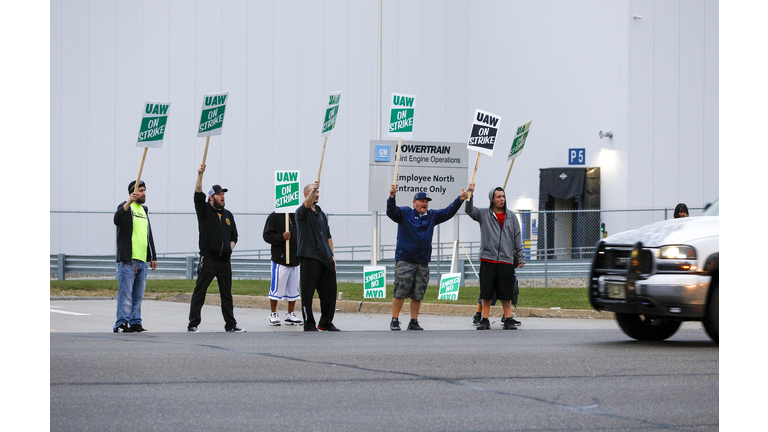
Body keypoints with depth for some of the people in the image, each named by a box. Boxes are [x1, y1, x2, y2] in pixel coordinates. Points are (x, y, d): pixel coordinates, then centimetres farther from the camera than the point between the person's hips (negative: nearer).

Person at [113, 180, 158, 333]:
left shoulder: (144, 210, 21)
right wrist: (129, 202, -36)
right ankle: (121, 324, -7)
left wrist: (153, 257, 22)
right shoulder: (125, 207, -2)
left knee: (138, 295, 8)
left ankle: (135, 323, 13)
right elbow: (117, 219, -25)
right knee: (125, 294, -8)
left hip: (142, 261, 7)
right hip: (127, 260, -7)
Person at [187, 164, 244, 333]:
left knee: (227, 293, 9)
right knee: (199, 292, -6)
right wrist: (200, 176, -28)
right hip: (208, 260, -5)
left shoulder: (228, 215, 17)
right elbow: (198, 196, -16)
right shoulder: (204, 210, 2)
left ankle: (231, 324, 15)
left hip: (225, 260, 5)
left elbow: (234, 235, 25)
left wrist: (230, 246, 5)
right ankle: (193, 324, -4)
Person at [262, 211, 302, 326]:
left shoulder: (296, 217, 14)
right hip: (280, 260, -6)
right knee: (277, 287, -2)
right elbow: (267, 236, -10)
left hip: (295, 260, 6)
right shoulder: (274, 217, -5)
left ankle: (290, 314, 18)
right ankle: (273, 314, 11)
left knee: (293, 289, 9)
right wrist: (281, 237, -23)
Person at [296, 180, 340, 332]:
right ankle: (309, 325, 2)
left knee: (329, 291, 6)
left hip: (325, 258, 7)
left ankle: (326, 322, 18)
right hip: (309, 257, -7)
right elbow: (306, 205, -27)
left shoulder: (321, 214, 20)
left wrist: (332, 255, 15)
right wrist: (313, 189, -43)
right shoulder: (301, 212, -2)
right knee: (308, 291, -3)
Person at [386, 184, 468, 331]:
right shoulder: (405, 213, 3)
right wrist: (392, 197, -31)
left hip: (423, 263, 5)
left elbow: (448, 212, 20)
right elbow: (391, 212, -13)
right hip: (404, 260, -5)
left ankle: (414, 322, 11)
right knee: (400, 292, -9)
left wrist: (460, 199, 7)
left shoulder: (432, 216, 17)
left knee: (418, 295, 5)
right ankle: (395, 321, -2)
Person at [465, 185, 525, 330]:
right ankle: (485, 320, 9)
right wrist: (470, 195, -22)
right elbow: (469, 210, -7)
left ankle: (508, 320, 9)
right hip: (488, 260, -1)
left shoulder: (511, 216, 12)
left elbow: (518, 238, 13)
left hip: (506, 261, 1)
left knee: (506, 293, 3)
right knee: (486, 293, 1)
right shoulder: (484, 214, 7)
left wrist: (521, 257, 7)